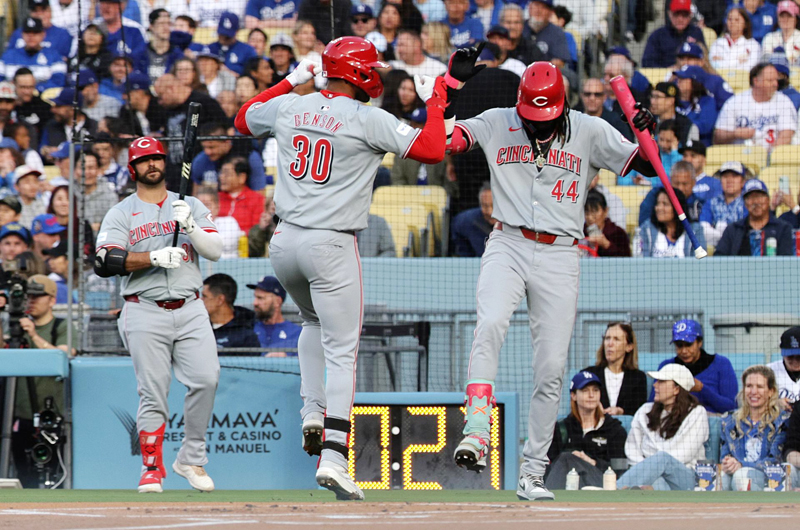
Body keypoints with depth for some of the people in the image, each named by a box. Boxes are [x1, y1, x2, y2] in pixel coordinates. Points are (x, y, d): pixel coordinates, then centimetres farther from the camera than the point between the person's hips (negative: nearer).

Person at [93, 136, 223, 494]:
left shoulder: (191, 206, 15)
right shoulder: (121, 214, 7)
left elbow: (214, 251, 3)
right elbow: (106, 262, -8)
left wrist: (189, 226, -14)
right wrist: (155, 257, -18)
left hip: (190, 310, 2)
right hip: (146, 313, -2)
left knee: (206, 379, -14)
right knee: (153, 392, -7)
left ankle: (191, 458, 1)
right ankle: (152, 469, 1)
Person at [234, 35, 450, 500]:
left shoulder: (287, 108, 6)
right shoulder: (369, 120, -11)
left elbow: (243, 119, 27)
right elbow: (433, 150, -13)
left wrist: (292, 82, 31)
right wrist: (434, 101, 2)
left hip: (285, 243, 6)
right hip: (331, 247, -6)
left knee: (315, 323, 32)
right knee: (341, 351, -4)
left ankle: (313, 413, 17)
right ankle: (333, 457, -15)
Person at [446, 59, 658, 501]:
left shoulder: (589, 132, 3)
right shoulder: (497, 125, 4)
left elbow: (646, 167, 3)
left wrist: (646, 136, -19)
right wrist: (454, 79, -14)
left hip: (559, 256, 1)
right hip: (507, 246, -1)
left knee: (551, 369, -2)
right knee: (490, 325, -29)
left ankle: (533, 472, 7)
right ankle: (476, 432, -33)